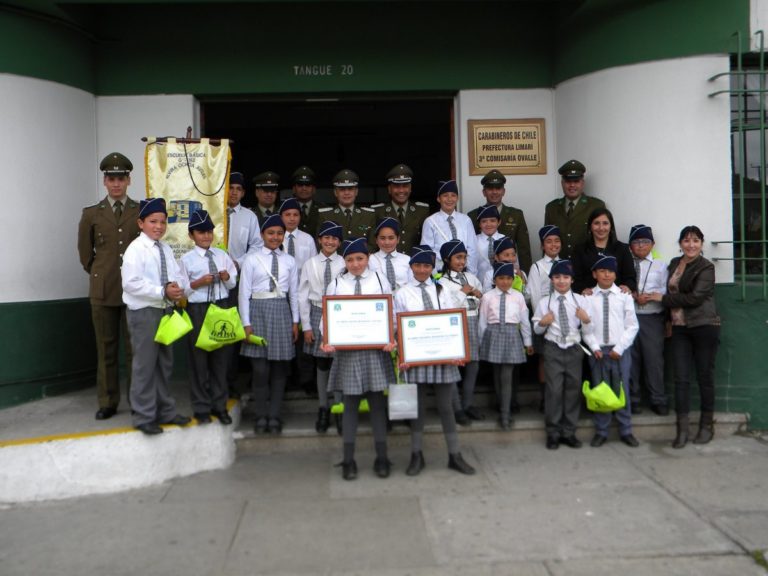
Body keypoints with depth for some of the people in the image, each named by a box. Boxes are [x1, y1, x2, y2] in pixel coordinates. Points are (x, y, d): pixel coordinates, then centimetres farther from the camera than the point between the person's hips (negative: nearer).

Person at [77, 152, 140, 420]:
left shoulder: (142, 212, 4)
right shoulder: (91, 214, 7)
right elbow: (85, 252, 15)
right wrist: (100, 275, 14)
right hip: (102, 291, 1)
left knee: (135, 347, 4)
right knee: (106, 348, 7)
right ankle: (107, 402, 15)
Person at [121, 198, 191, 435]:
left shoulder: (166, 249, 10)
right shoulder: (135, 249, -12)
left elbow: (178, 275, 8)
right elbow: (132, 283, -21)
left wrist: (178, 288, -15)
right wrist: (163, 292, -23)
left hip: (165, 310, 8)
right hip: (143, 312, -8)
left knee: (165, 363, 15)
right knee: (145, 364, -1)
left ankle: (165, 411, 28)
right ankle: (143, 416, 12)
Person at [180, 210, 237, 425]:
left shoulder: (222, 255, 9)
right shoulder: (187, 259, -1)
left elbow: (233, 283, 12)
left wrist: (226, 277, -9)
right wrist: (199, 282, -20)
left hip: (221, 306, 3)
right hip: (197, 309, -3)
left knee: (221, 357, 8)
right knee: (199, 358, 4)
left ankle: (219, 405, 22)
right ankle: (201, 408, 18)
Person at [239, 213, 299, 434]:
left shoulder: (289, 261, 8)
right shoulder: (252, 260, 0)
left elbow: (294, 293, 10)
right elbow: (244, 293, -1)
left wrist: (295, 321, 8)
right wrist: (246, 323, -5)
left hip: (282, 311, 2)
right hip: (259, 310, -2)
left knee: (279, 367, 5)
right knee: (260, 368, -2)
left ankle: (274, 416, 15)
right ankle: (261, 416, 11)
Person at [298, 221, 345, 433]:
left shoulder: (345, 264, -4)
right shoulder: (310, 264, 1)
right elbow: (303, 296, 2)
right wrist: (306, 326, -1)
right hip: (318, 314, 1)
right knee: (322, 364, 8)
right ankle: (323, 409, 19)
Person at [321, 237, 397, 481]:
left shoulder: (380, 280, 4)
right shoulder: (336, 284, 4)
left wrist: (391, 339, -12)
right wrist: (327, 341, -14)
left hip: (376, 348, 0)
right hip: (346, 350, 0)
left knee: (378, 401, 6)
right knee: (350, 403, 7)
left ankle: (381, 458, 17)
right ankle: (349, 460, 16)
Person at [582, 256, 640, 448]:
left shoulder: (624, 295, 1)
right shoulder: (589, 297, 0)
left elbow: (632, 325, 0)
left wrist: (619, 348, -8)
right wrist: (594, 347, -10)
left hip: (620, 350, 0)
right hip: (597, 350, 0)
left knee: (622, 391, 6)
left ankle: (626, 432, 18)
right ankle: (601, 432, 17)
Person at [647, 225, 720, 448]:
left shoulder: (706, 267, -8)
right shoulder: (674, 263, 11)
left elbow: (695, 297, -17)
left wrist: (663, 299, -11)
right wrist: (670, 318, 13)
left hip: (704, 327, -5)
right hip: (680, 328, 5)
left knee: (704, 376, 4)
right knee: (681, 378, 1)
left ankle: (707, 425, 18)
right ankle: (682, 429, 4)